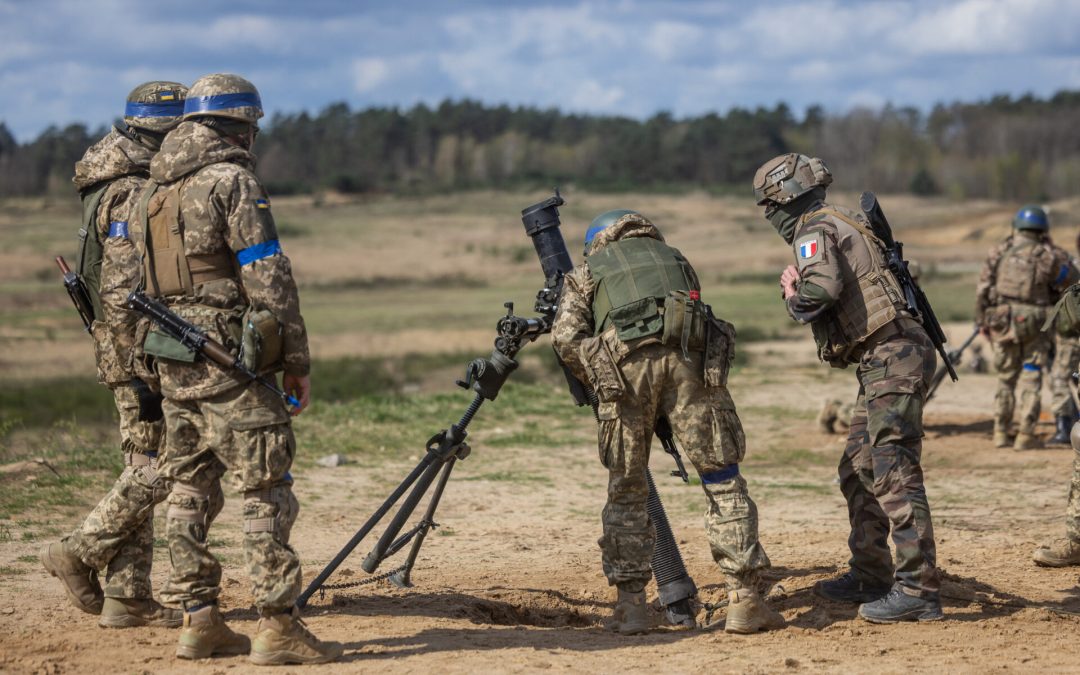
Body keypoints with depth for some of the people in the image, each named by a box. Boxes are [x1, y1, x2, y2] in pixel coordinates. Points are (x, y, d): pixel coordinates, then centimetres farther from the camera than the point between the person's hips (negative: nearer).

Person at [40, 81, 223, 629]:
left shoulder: (135, 189, 16)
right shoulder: (133, 196, -17)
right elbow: (121, 293, -22)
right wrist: (142, 373, -23)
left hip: (134, 353, 10)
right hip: (142, 351, -10)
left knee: (145, 469, 10)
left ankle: (127, 595, 11)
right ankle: (80, 552, -1)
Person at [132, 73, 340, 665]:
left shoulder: (152, 189, 15)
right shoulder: (231, 180, -11)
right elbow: (268, 277, -15)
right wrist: (298, 359, -10)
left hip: (171, 359, 8)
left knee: (188, 486, 11)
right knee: (265, 489, -5)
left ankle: (198, 621, 12)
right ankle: (277, 626, -6)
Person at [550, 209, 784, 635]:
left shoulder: (587, 272, 27)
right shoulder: (673, 259, 35)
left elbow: (566, 337, 12)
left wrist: (597, 382, 22)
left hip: (624, 363, -1)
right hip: (688, 359, 1)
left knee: (626, 492, 12)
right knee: (722, 480, 4)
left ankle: (630, 604, 9)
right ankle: (745, 601, 0)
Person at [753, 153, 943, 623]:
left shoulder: (815, 232, -8)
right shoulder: (841, 224, 22)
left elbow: (820, 290, -25)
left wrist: (794, 298, -4)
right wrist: (798, 289, 7)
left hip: (891, 356, -10)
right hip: (883, 360, 10)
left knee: (894, 474, -12)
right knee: (858, 470, 16)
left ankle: (918, 589, -14)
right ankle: (871, 577, 23)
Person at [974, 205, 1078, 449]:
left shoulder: (999, 251, 2)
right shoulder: (1049, 256, -5)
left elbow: (983, 289, 2)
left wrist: (981, 320, 11)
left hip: (1002, 321, 3)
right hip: (1034, 323, -2)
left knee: (1006, 378, 15)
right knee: (1031, 379, 4)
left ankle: (1001, 432, 16)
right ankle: (1026, 435, -1)